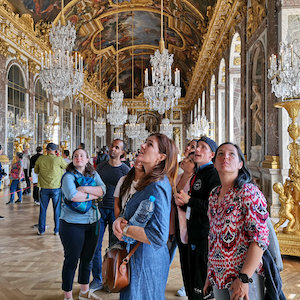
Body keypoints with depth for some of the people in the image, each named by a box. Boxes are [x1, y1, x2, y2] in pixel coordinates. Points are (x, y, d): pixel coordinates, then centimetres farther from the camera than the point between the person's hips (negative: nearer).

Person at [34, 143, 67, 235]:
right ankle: (57, 230, 14)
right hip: (56, 188, -2)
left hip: (44, 188, 2)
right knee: (57, 210, 8)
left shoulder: (40, 159, -2)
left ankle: (41, 230, 21)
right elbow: (67, 167, 5)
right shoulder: (58, 159, -11)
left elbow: (36, 171, 12)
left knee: (43, 209, 13)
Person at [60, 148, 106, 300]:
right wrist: (93, 195, -13)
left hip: (93, 222, 6)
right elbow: (72, 195, -25)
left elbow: (102, 190, -6)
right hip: (72, 223, -5)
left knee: (87, 258, 17)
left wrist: (85, 189, -18)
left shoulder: (93, 174, 8)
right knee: (72, 259, 4)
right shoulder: (68, 176, -8)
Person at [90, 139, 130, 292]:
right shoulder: (100, 166, 8)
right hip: (99, 209, 3)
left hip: (116, 211, -2)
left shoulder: (126, 170, -2)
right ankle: (97, 279, 14)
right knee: (95, 246, 1)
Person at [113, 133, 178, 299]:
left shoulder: (157, 187, -23)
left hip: (146, 262, -9)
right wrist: (119, 220, -9)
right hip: (138, 257, 9)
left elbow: (159, 237, -30)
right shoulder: (149, 182, 7)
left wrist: (125, 230, -19)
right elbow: (132, 213, 13)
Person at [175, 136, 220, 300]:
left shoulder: (213, 175, -14)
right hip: (193, 234, 9)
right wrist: (182, 202, 3)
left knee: (200, 287, 2)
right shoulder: (197, 175, 16)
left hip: (204, 236, -9)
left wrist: (189, 200, -19)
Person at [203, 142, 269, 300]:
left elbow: (260, 238, -19)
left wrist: (244, 278, -21)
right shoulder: (214, 195, 6)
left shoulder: (249, 192, -14)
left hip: (246, 275, -6)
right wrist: (209, 272, 13)